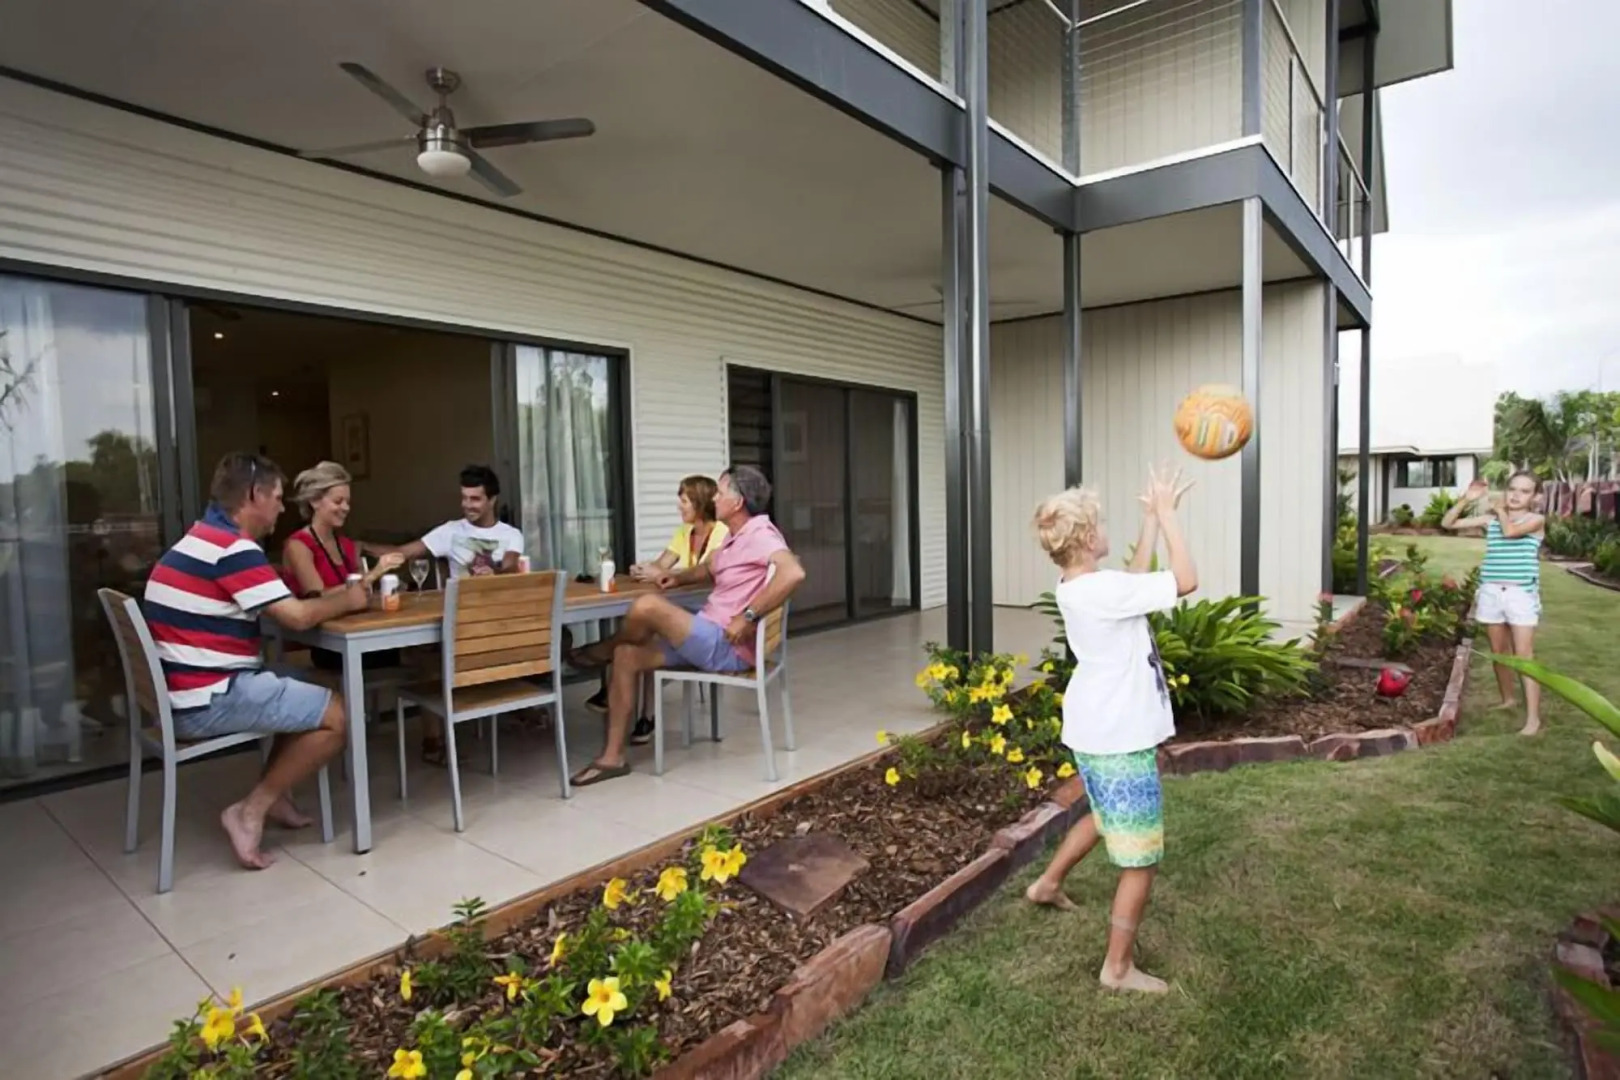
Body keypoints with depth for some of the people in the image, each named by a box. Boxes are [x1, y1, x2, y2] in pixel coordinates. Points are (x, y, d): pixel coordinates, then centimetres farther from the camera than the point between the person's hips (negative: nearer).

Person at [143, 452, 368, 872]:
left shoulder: (204, 539, 13)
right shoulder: (234, 548, -19)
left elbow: (281, 606, 15)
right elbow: (297, 616, -19)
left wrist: (331, 598, 7)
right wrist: (346, 601, -2)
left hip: (184, 693, 10)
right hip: (206, 700, -10)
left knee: (305, 693, 20)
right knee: (335, 715, -6)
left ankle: (276, 794, 18)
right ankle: (251, 811, 0)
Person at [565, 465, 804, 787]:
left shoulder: (760, 535, -16)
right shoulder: (736, 537, 16)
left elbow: (793, 573, -35)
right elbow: (709, 569, 34)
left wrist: (748, 616, -31)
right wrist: (679, 577, 14)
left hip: (727, 647, -11)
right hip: (711, 638, 11)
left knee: (647, 606, -22)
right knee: (627, 656, 3)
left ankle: (602, 651, 13)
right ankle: (613, 756, 6)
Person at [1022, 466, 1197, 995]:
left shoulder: (1075, 587, 3)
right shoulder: (1103, 590, -26)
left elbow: (1135, 581, 16)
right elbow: (1185, 580, -22)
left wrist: (1152, 519, 13)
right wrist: (1166, 513, -13)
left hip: (1094, 733, 10)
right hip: (1119, 741, -10)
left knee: (1104, 817, 33)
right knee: (1141, 860, 6)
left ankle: (1049, 884, 50)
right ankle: (1119, 968, 20)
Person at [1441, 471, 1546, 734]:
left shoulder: (1536, 520, -3)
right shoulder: (1490, 519, 8)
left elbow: (1510, 531, -23)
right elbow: (1447, 523, 8)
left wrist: (1499, 508, -4)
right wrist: (1466, 500, -5)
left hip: (1521, 594, -4)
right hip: (1491, 592, 4)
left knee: (1524, 655, -8)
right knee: (1499, 651, 15)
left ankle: (1533, 717, -7)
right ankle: (1508, 700, 31)